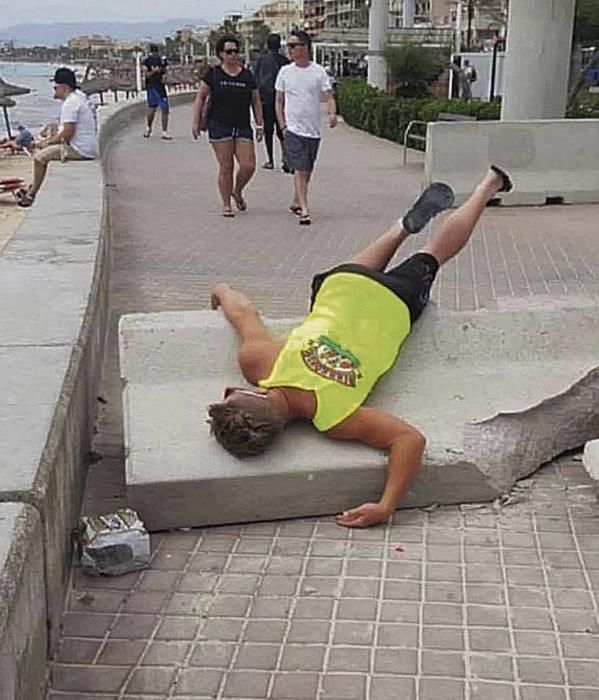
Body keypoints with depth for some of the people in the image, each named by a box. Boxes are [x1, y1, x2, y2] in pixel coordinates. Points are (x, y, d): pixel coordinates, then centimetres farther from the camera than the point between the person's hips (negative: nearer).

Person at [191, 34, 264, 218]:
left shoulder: (247, 75, 9)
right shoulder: (213, 74, 2)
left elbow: (256, 101, 16)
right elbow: (200, 98, 4)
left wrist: (260, 124, 10)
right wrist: (195, 122, -2)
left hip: (243, 127, 3)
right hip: (219, 126, -2)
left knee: (249, 166, -6)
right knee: (226, 167, -2)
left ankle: (237, 192, 24)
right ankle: (226, 205, 11)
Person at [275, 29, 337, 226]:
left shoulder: (319, 72, 1)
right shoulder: (285, 72, 3)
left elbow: (328, 97, -4)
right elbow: (279, 101, 7)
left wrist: (332, 113, -25)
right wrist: (283, 126, -2)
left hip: (313, 130, 2)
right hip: (293, 129, -2)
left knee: (307, 171, 13)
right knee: (300, 170, -12)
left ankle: (296, 202, 32)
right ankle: (304, 210, -15)